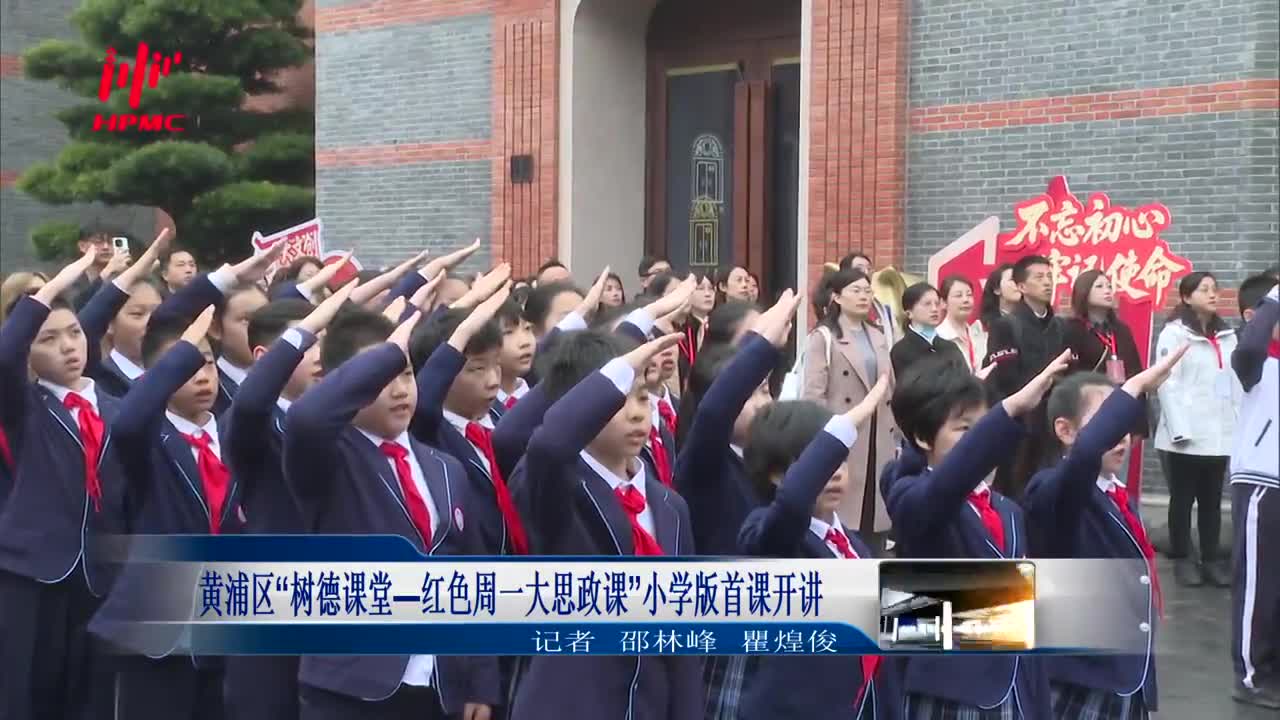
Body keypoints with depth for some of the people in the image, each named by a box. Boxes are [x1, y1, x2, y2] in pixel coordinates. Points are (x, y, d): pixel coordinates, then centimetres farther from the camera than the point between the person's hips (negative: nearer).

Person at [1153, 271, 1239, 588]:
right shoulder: (1174, 333, -5)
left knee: (1212, 499, 10)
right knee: (1183, 498, 4)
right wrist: (1179, 429, -16)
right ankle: (1182, 559, 13)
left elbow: (1236, 384, 11)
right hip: (1186, 435, -5)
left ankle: (1210, 559, 16)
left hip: (1220, 434, 5)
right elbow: (1168, 384, -10)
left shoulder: (1227, 336, 13)